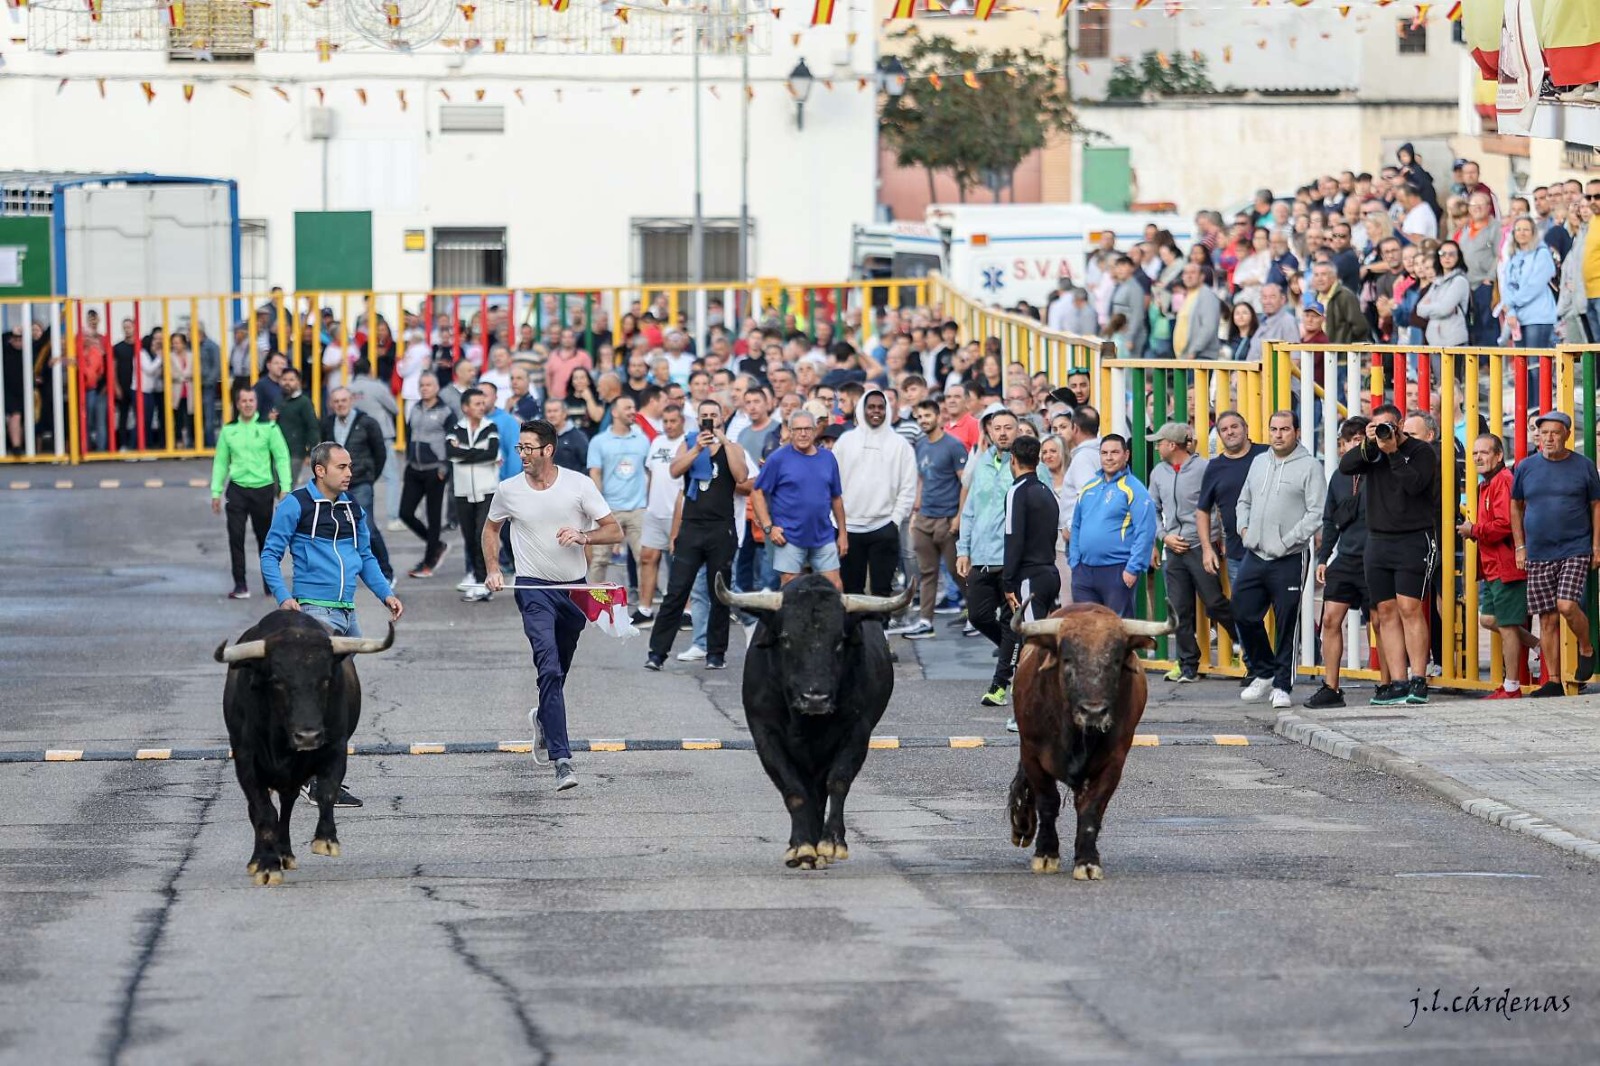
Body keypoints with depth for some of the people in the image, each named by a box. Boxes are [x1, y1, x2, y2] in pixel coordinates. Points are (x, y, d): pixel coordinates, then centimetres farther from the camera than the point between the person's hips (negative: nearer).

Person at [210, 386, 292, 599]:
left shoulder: (268, 427, -2)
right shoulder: (228, 430, 6)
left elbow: (282, 458, -3)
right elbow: (220, 462, 10)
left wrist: (285, 488, -10)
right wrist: (216, 492, 6)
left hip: (263, 489, -2)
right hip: (237, 489, 2)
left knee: (265, 537, 9)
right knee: (236, 537, -7)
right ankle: (240, 586, -5)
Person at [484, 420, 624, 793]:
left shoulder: (579, 485, -4)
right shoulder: (508, 490, -1)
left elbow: (615, 531, -3)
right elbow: (491, 528, 18)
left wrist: (583, 536, -21)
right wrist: (492, 569, 5)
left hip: (576, 587, 2)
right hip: (534, 588, -2)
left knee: (559, 670, 15)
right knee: (550, 669, -18)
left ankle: (544, 720, 48)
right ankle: (561, 759, -24)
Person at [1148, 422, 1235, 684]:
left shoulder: (1204, 468, -8)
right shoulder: (1158, 473, 11)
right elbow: (1153, 511, 18)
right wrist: (1164, 536, 3)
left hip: (1200, 547, -6)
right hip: (1174, 551, 6)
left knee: (1215, 604, -6)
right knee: (1181, 611, 7)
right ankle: (1188, 665, 14)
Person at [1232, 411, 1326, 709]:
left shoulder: (1310, 467, -5)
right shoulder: (1259, 462, 15)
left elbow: (1317, 513, -11)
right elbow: (1245, 500, 26)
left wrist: (1287, 541, -16)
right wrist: (1244, 528, 8)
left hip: (1289, 560, -6)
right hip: (1254, 556, 6)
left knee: (1287, 623, -1)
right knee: (1244, 614, 6)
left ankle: (1282, 685, 8)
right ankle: (1266, 672, 25)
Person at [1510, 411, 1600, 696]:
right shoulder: (1526, 467, 6)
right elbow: (1516, 506, 15)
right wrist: (1520, 547, 9)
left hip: (1575, 549, -3)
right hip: (1538, 555, 3)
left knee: (1567, 605, -20)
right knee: (1547, 619, 2)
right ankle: (1553, 682, 7)